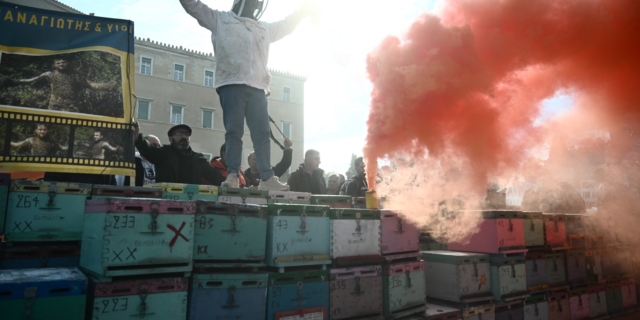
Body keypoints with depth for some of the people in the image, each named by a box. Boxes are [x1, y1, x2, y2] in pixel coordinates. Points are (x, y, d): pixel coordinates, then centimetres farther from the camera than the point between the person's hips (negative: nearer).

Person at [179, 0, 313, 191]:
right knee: (234, 131, -10)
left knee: (262, 133, -3)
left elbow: (287, 25, 44)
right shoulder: (220, 19, 20)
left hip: (257, 88, 4)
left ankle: (267, 178, -2)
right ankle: (233, 175, -9)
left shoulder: (264, 28, 32)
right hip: (231, 84, -3)